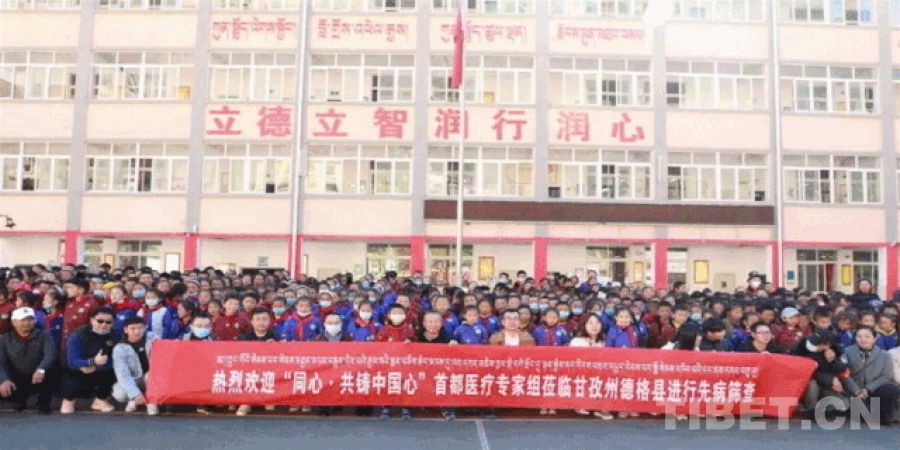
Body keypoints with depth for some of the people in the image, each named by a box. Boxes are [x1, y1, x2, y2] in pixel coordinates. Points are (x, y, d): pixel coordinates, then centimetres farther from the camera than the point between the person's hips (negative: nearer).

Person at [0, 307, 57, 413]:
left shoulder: (43, 336, -3)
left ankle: (43, 403, -8)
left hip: (38, 380, -2)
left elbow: (50, 355, -22)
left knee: (48, 368, -33)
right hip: (16, 382, 2)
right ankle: (21, 399, 10)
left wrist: (41, 370, -43)